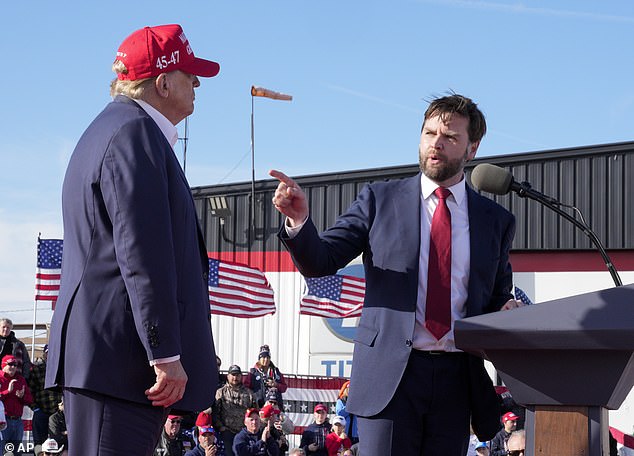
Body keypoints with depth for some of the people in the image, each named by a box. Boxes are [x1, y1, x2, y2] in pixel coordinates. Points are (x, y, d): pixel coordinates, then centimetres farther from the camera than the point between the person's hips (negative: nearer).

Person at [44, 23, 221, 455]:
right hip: (120, 358, -11)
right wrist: (166, 353, -20)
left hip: (100, 353, 11)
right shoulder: (134, 132, -11)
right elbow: (142, 255, -19)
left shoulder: (114, 127, 24)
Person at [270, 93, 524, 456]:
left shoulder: (496, 220, 12)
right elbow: (319, 262, 1)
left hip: (457, 380, 2)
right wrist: (299, 221, -19)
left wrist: (509, 309, -5)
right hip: (389, 374, -2)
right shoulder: (381, 200, 6)